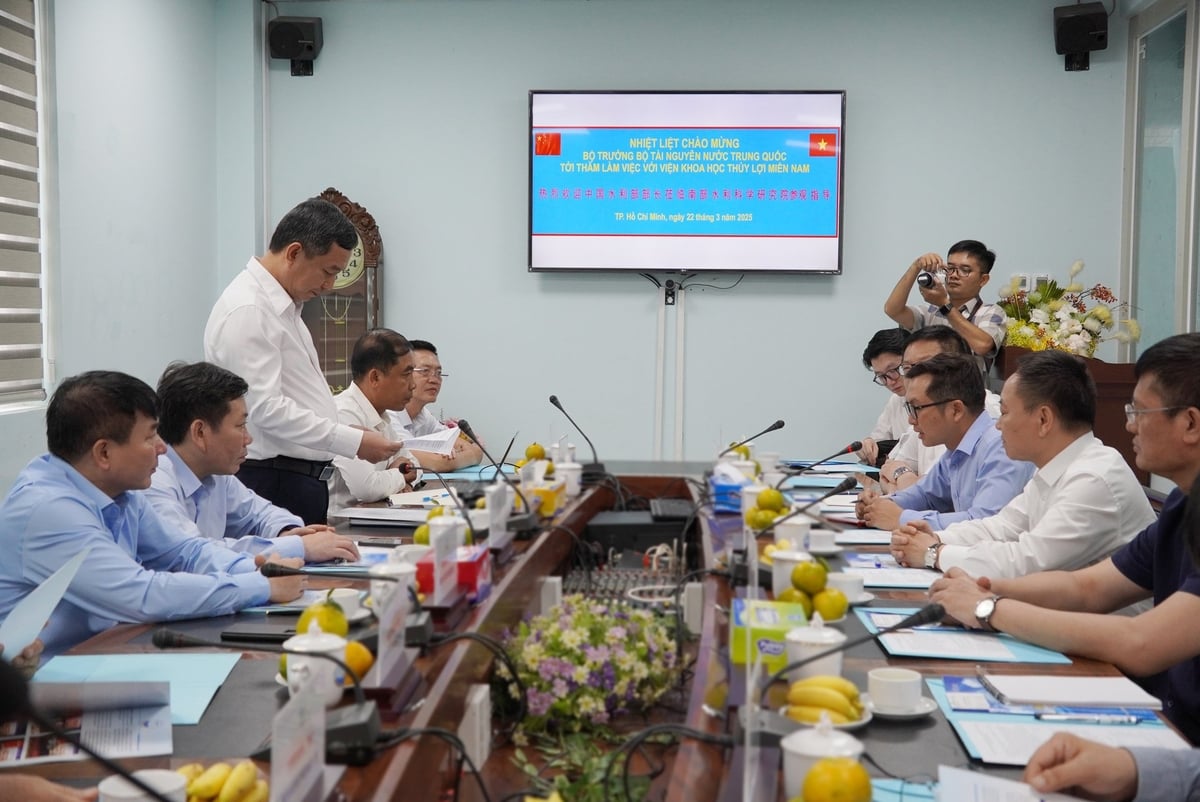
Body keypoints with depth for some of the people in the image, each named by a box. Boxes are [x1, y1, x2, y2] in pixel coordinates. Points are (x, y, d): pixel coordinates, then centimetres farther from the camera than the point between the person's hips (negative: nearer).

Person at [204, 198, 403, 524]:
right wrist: (355, 442, -23)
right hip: (273, 484, -10)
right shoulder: (247, 310, -16)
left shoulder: (282, 305, 16)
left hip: (303, 481, 10)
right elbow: (266, 409, -23)